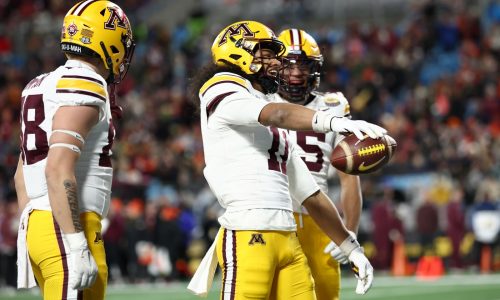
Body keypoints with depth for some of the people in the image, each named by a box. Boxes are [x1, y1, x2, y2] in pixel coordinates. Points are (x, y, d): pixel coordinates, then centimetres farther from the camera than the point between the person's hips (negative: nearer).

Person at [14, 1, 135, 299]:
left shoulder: (41, 87, 18)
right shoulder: (84, 88, -11)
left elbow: (23, 172, 22)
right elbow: (59, 170, -20)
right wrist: (76, 245, -23)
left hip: (37, 224, 9)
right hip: (66, 229, -9)